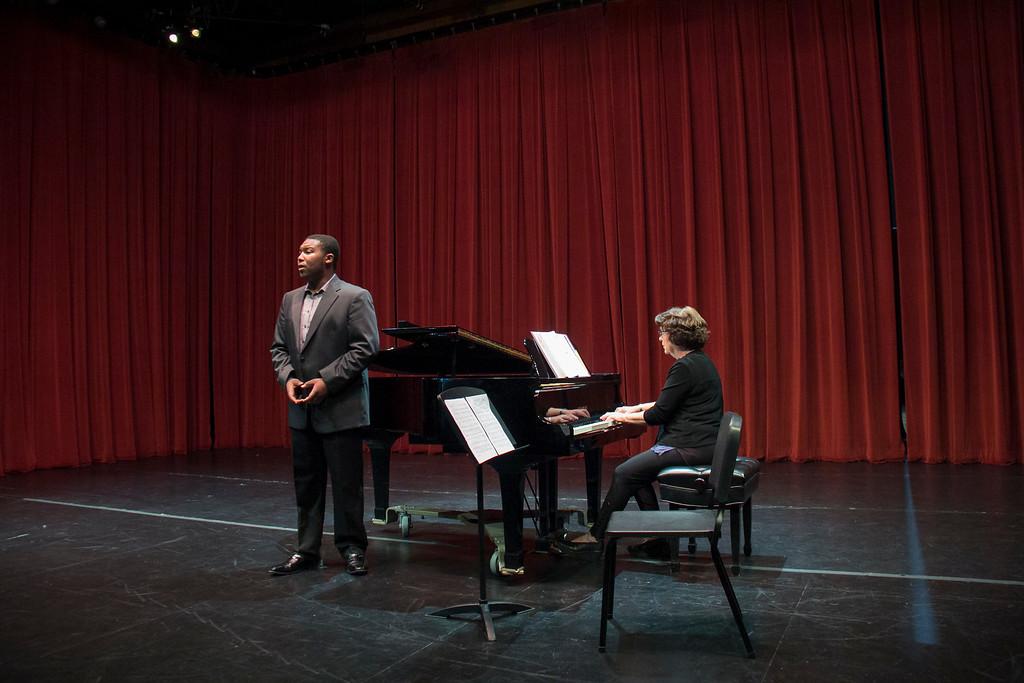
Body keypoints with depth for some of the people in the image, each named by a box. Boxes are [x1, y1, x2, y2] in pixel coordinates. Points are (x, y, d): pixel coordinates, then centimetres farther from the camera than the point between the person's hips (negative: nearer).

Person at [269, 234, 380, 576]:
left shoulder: (355, 298, -8)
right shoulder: (291, 300, 13)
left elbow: (366, 347, -14)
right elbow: (279, 347, 15)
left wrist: (327, 381, -18)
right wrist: (288, 378, -5)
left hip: (340, 409, -6)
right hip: (302, 409, 6)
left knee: (346, 484, 2)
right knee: (306, 483, 13)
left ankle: (352, 549, 17)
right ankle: (306, 551, 23)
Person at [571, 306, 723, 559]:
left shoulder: (685, 367, -18)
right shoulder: (699, 362, 14)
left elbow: (658, 415, -17)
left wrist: (621, 417, -4)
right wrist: (637, 408, 24)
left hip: (690, 447, -10)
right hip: (699, 443, 10)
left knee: (624, 473, -8)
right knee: (636, 471, 15)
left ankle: (598, 534, 7)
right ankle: (656, 541, 14)